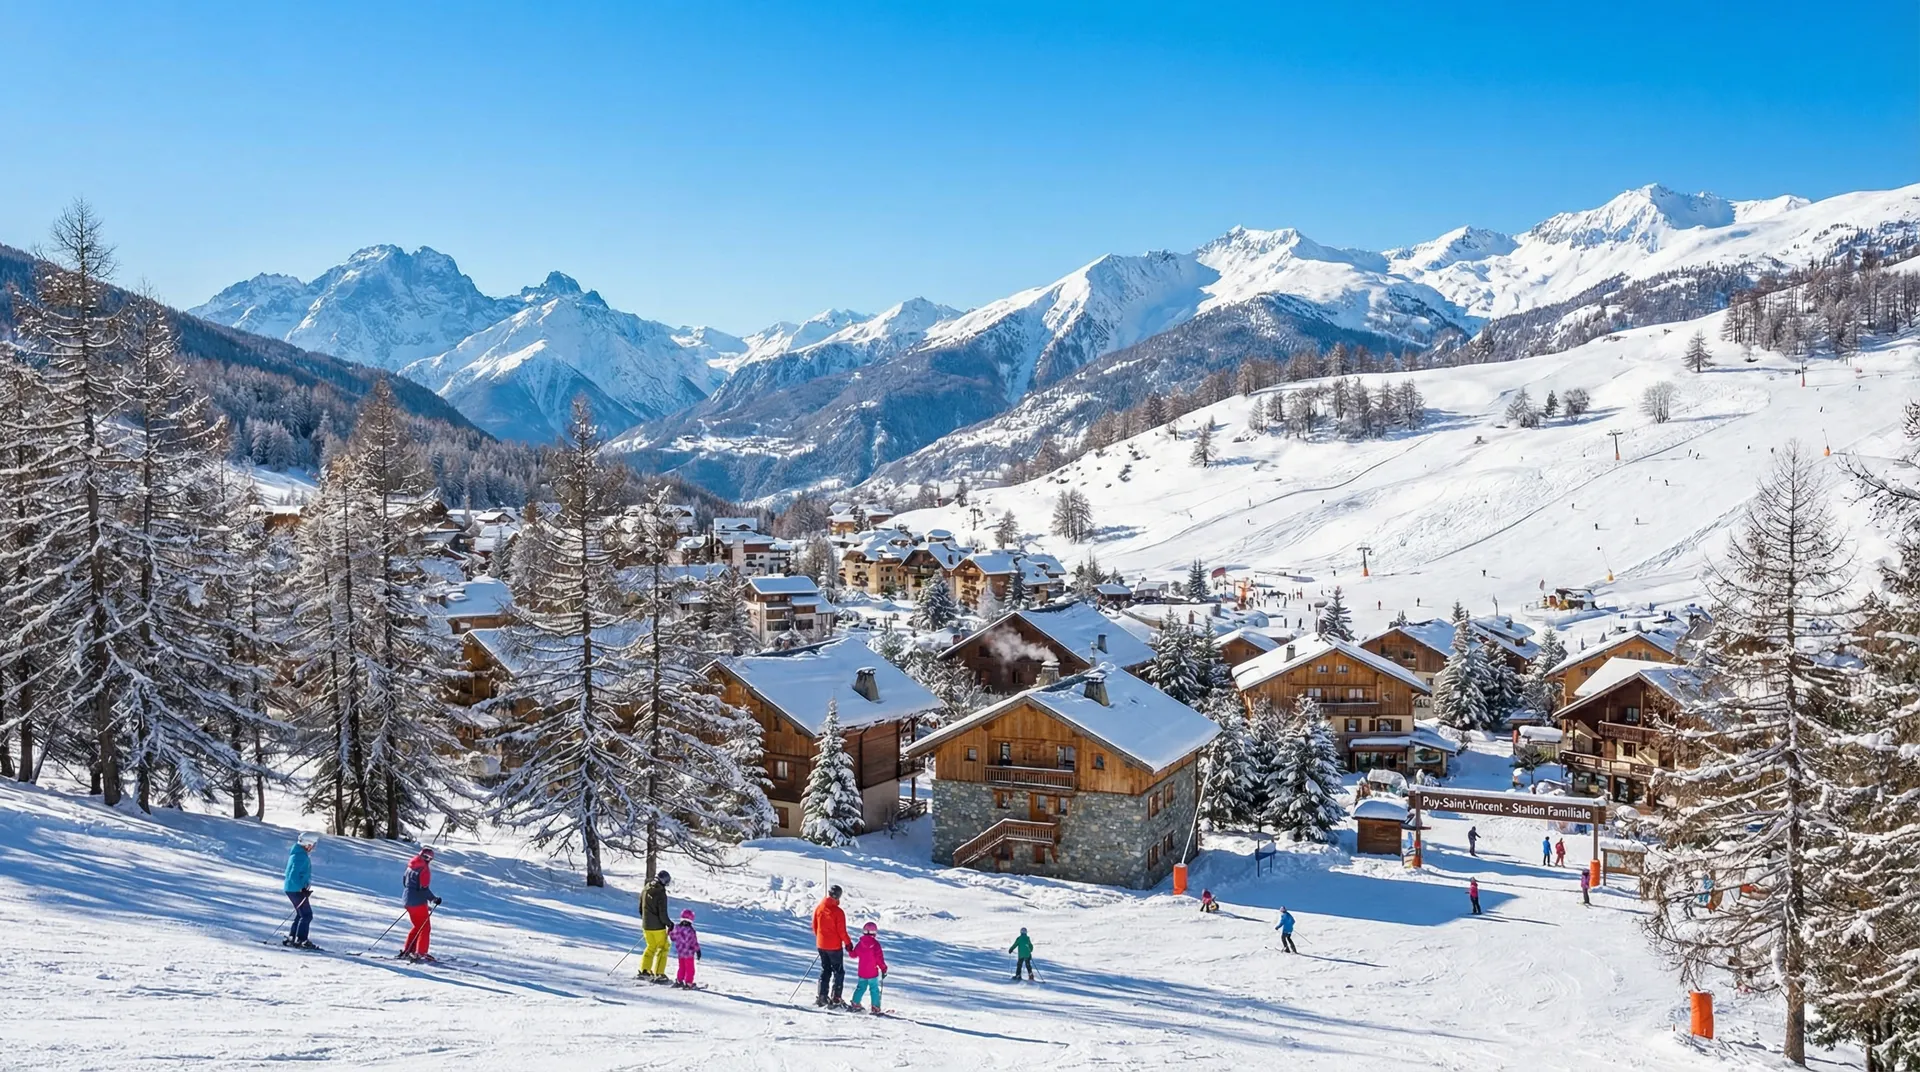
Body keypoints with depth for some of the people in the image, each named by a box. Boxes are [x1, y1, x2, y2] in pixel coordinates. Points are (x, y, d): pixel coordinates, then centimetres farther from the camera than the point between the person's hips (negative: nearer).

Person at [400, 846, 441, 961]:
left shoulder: (411, 866, 7)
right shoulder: (424, 869, -18)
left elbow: (404, 883, 17)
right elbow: (424, 888, -22)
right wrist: (433, 899, -12)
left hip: (408, 901, 8)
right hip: (419, 902, -8)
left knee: (417, 926, 21)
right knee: (425, 927, 3)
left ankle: (407, 951, 19)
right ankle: (421, 953, -2)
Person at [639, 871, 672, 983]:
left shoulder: (645, 890, 1)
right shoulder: (661, 894, -21)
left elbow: (640, 908, 12)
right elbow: (663, 915, -20)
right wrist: (670, 924, -4)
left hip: (646, 926, 6)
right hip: (658, 926, -6)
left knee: (651, 947, 22)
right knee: (662, 948, 8)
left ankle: (644, 970, 19)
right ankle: (658, 974, 5)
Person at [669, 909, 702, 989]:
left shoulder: (677, 927, -7)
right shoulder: (690, 930, -22)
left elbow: (673, 938, 7)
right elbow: (694, 942, -16)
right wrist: (698, 951, -4)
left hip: (679, 953, 6)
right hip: (689, 953, -5)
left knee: (682, 967, 21)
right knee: (689, 969, 6)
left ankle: (678, 981, 24)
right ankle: (688, 983, 7)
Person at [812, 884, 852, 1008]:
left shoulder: (818, 908, -2)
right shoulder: (837, 912, -19)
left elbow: (815, 926, 7)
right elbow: (841, 931, -15)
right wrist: (848, 943, -1)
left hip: (821, 945, 5)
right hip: (834, 946, -5)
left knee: (825, 970, 19)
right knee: (838, 972, 6)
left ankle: (821, 997, 15)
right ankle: (835, 999, 2)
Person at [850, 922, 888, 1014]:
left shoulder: (860, 944, -2)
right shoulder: (875, 944, -15)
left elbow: (854, 955, 12)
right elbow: (879, 958, -15)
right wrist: (883, 969, -6)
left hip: (861, 972, 4)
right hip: (873, 972, -4)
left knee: (861, 987, 19)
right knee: (874, 989, 3)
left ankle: (855, 1004, 22)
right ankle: (875, 1008, 2)